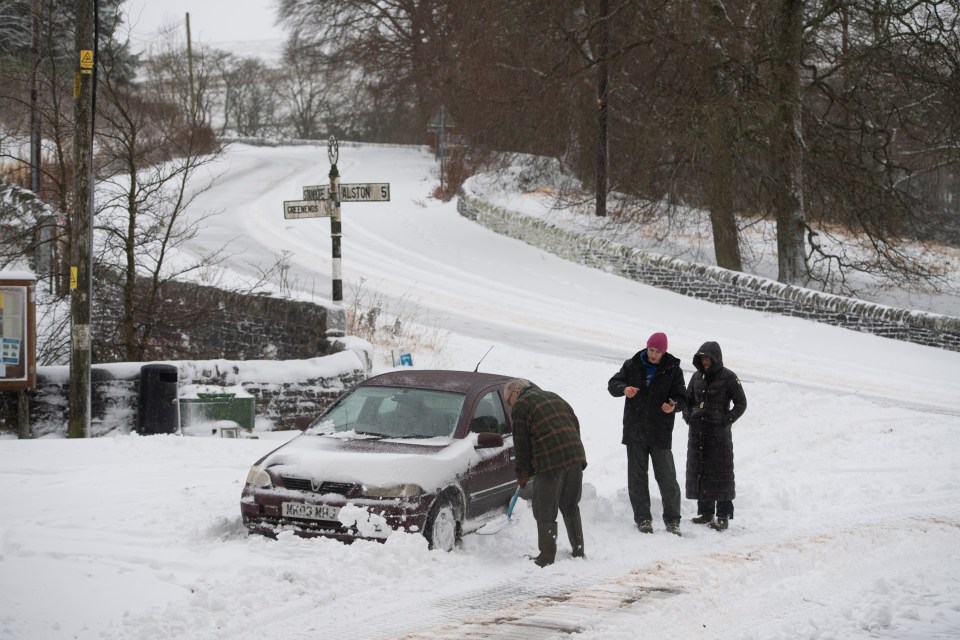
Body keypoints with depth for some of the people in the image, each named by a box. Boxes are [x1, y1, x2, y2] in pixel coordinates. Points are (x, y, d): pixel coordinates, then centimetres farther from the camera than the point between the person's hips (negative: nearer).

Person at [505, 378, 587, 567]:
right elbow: (575, 424, 22)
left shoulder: (520, 406, 3)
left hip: (550, 461, -7)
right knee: (571, 507, 19)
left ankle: (547, 557, 2)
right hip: (576, 456, 7)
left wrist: (522, 473, 9)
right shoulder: (553, 397, 24)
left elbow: (521, 443, 1)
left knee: (545, 511, 2)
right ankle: (578, 550, 22)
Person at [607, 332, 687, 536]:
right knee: (637, 476, 6)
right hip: (635, 432, 2)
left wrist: (674, 406, -25)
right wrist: (624, 389, -21)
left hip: (660, 433, -2)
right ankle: (642, 518, 14)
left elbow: (682, 398, -2)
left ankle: (672, 519, 9)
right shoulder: (633, 365, 5)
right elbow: (612, 384, 2)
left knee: (667, 477, -1)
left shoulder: (673, 370, -1)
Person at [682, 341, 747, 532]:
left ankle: (723, 516, -2)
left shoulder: (728, 378, -6)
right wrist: (688, 416, 7)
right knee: (699, 471, 7)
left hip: (719, 432, -6)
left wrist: (726, 421, -12)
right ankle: (705, 512, 16)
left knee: (720, 473, -5)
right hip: (697, 430, 6)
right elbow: (687, 399, 23)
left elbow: (741, 404, -3)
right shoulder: (698, 376, 10)